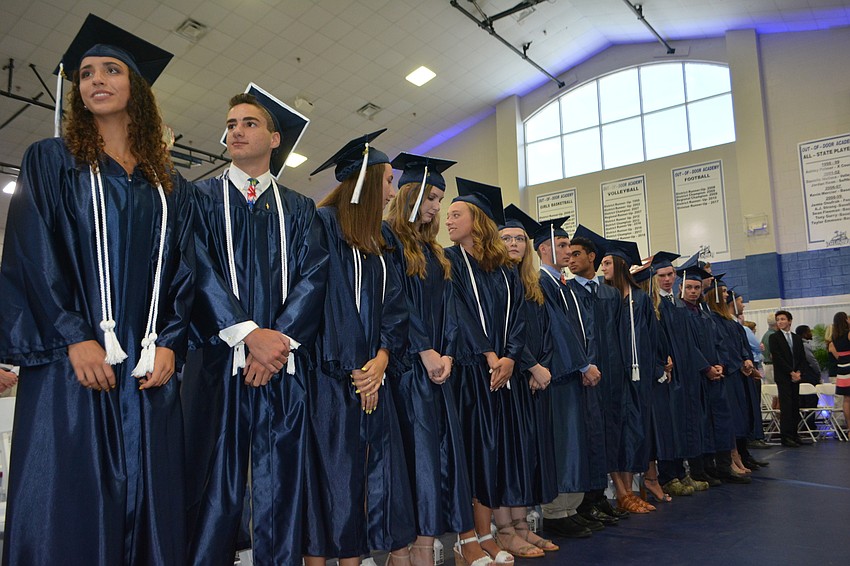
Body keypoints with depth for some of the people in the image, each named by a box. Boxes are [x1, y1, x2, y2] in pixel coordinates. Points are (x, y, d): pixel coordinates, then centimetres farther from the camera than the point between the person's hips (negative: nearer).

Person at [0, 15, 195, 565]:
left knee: (150, 507, 3)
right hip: (71, 363, -2)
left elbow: (184, 273, 10)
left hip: (151, 367, 2)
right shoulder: (51, 161, 11)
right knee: (68, 508, -3)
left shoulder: (172, 186, 17)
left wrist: (171, 343, -5)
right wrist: (75, 338, -13)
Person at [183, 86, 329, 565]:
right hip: (220, 359, -1)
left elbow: (314, 275, 2)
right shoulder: (203, 198, 11)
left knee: (282, 483, 4)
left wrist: (281, 338, -14)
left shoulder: (300, 210, 15)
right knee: (215, 483, 1)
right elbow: (198, 271, -3)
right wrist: (249, 334, -16)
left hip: (285, 363, 1)